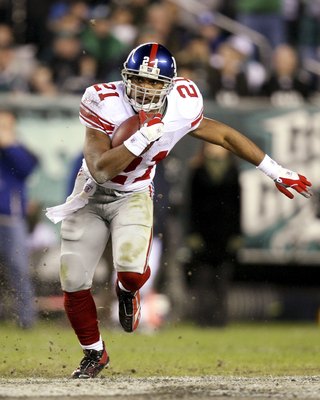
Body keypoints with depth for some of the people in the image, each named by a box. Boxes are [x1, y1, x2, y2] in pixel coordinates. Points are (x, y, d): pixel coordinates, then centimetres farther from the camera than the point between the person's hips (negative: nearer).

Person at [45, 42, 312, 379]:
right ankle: (94, 353, 25)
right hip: (91, 196, 0)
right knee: (73, 283, -2)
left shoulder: (181, 110, -18)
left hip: (133, 197, 0)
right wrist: (143, 136, -40)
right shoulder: (105, 105, -26)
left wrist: (278, 173, 3)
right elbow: (100, 170, -31)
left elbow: (224, 135, -1)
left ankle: (126, 290, 15)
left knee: (133, 272, -25)